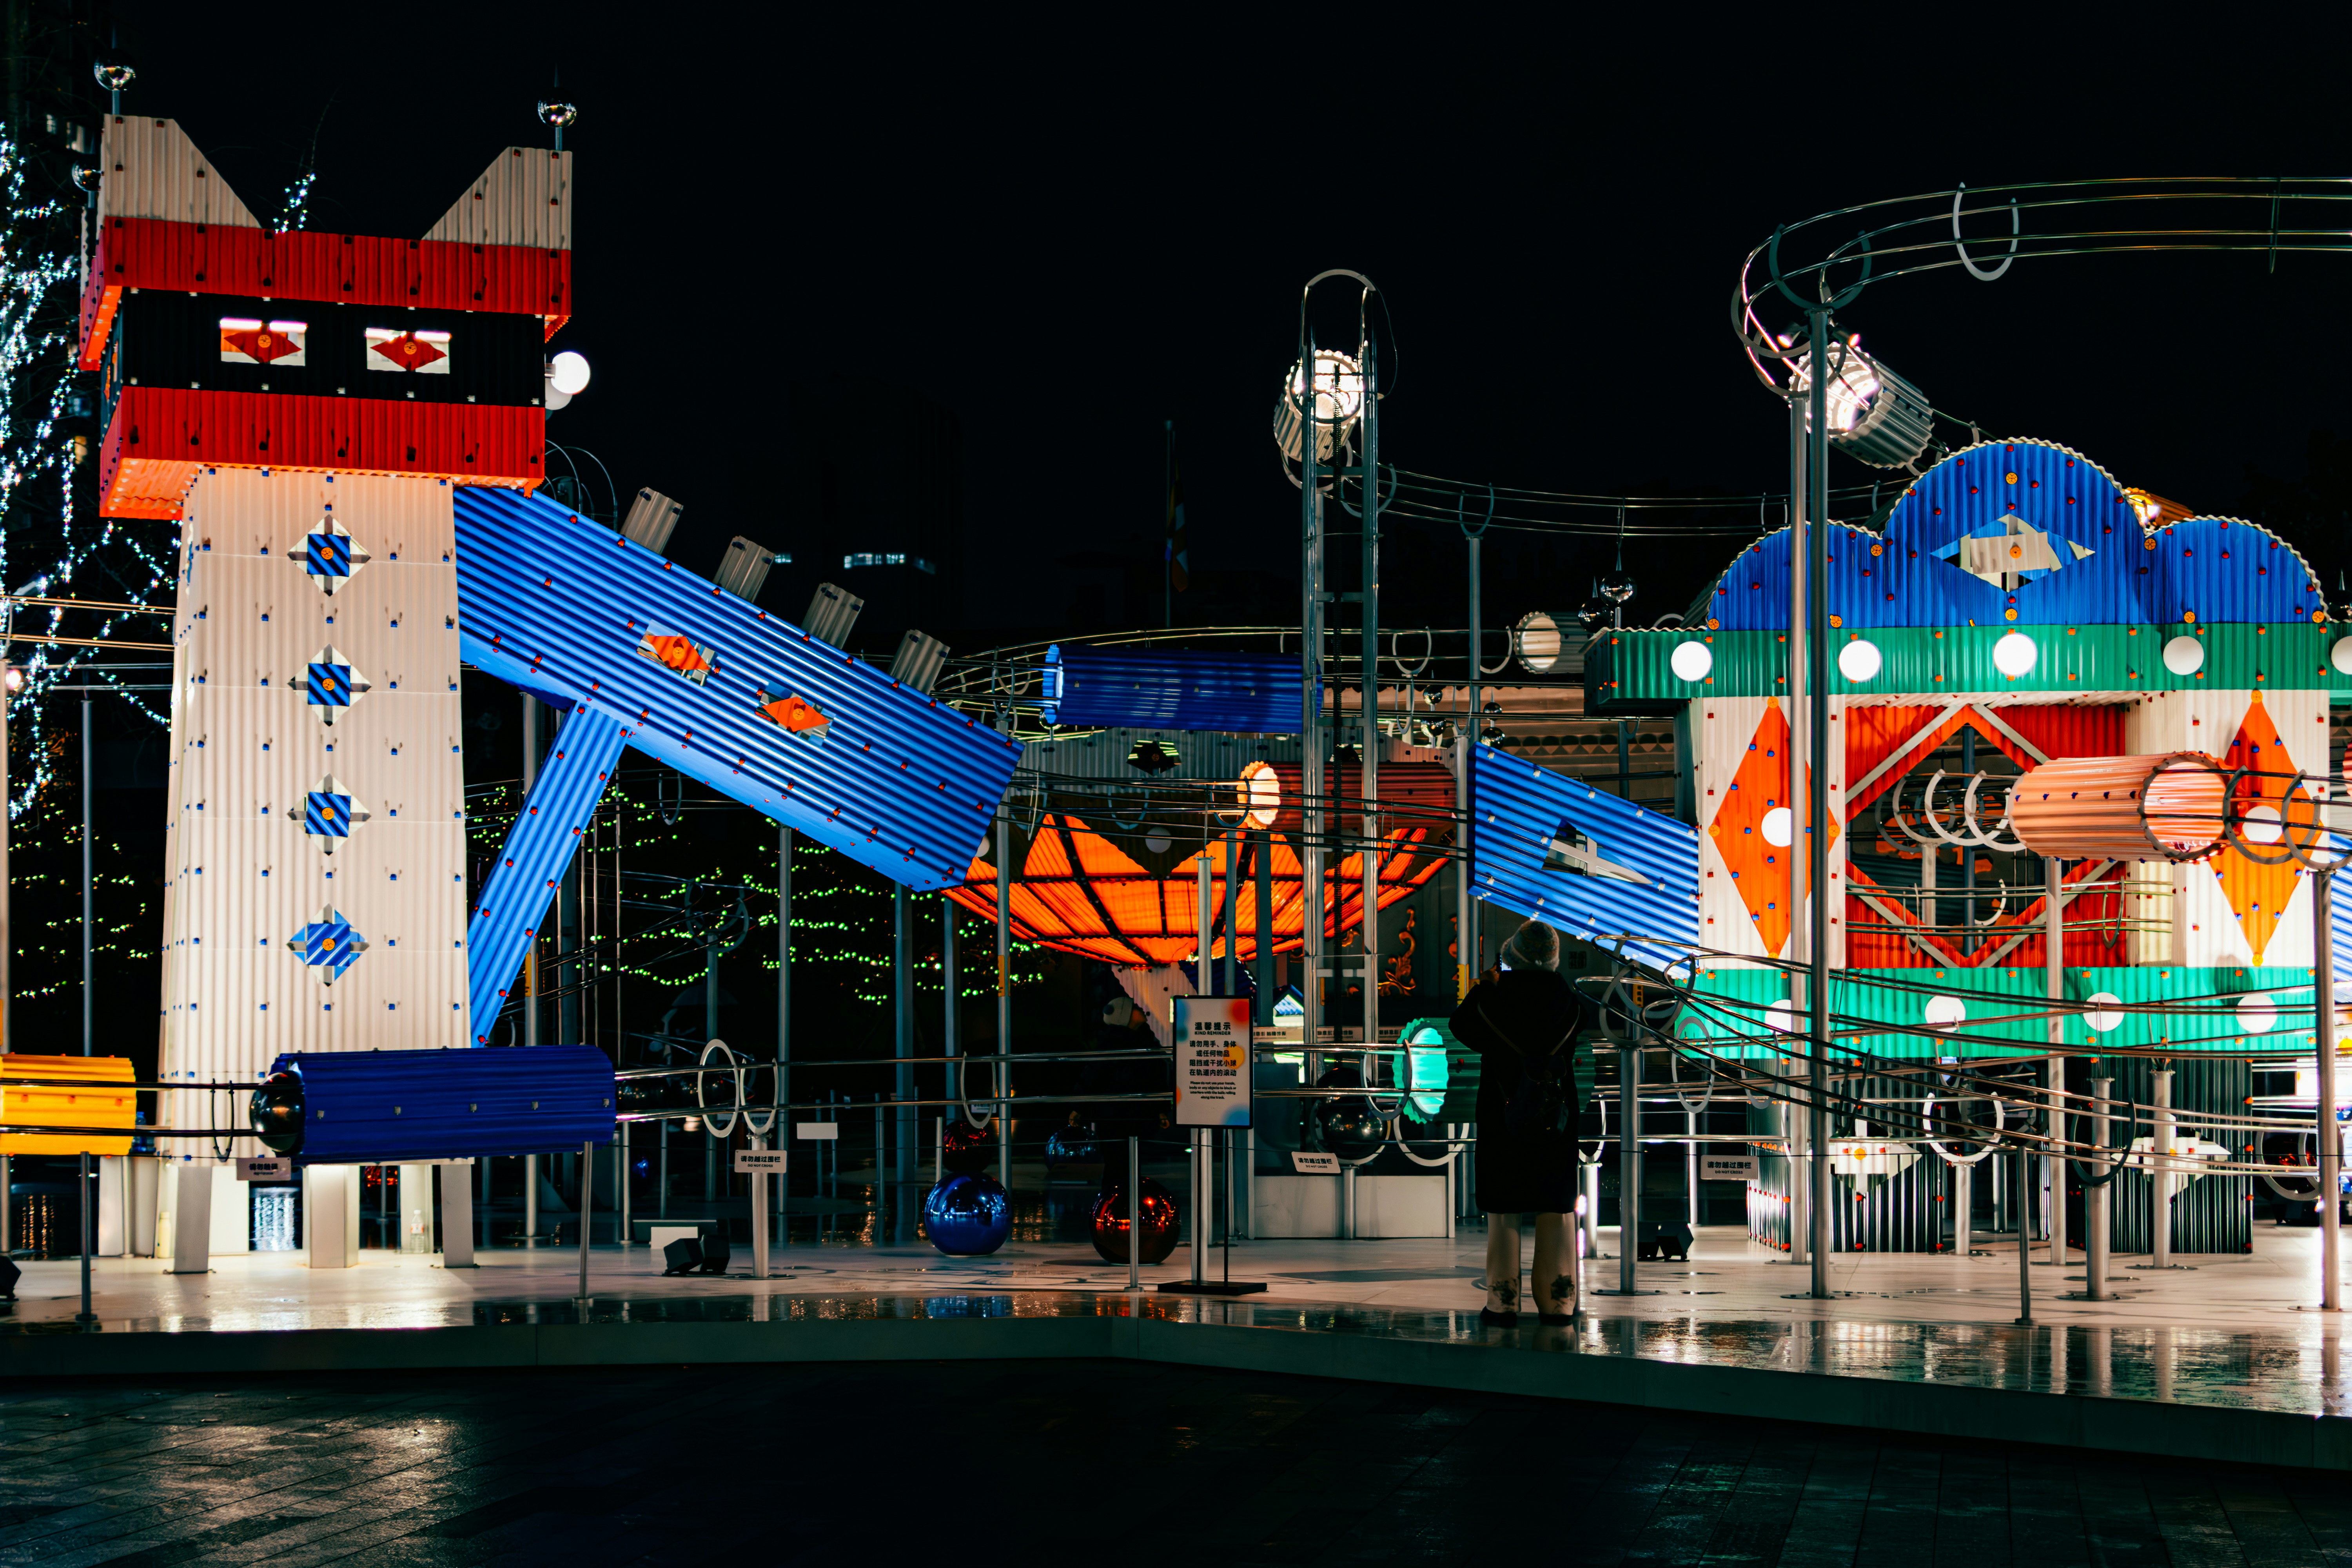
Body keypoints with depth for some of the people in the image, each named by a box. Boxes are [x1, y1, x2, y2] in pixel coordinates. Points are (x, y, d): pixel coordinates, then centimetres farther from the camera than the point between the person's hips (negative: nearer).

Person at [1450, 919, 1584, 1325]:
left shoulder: (1495, 1000, -10)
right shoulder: (1568, 1002, -4)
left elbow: (1462, 1027, 5)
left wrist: (1484, 988, 18)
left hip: (1503, 1119, -2)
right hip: (1556, 1119, 2)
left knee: (1503, 1211, 4)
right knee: (1555, 1210, 7)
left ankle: (1503, 1302, 1)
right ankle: (1558, 1302, 5)